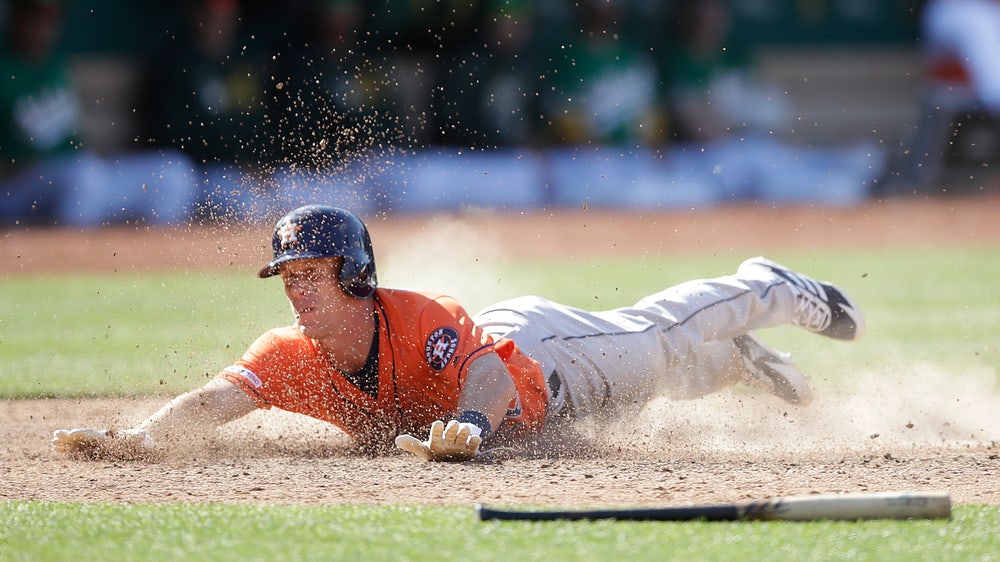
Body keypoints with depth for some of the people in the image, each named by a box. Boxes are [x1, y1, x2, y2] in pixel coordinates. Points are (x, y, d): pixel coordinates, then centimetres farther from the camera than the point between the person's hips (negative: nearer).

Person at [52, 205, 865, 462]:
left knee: (663, 339, 21)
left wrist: (467, 423, -81)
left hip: (541, 359, -5)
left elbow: (494, 371, -59)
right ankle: (739, 362, 60)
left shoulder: (424, 322, -44)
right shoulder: (290, 358, -31)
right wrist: (136, 437, -62)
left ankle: (770, 290, 50)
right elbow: (217, 399, -44)